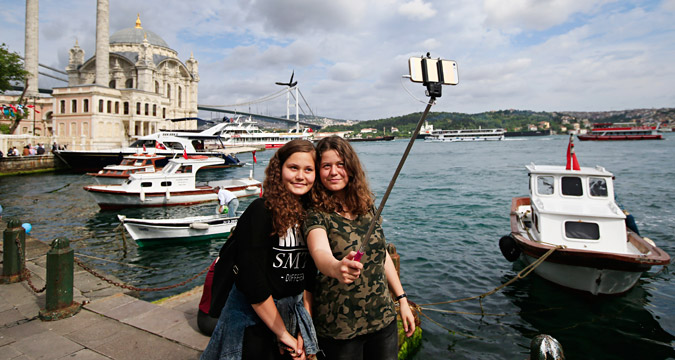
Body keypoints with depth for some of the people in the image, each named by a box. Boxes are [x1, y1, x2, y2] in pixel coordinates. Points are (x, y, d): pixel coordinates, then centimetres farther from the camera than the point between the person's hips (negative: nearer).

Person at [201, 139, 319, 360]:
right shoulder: (261, 211, -20)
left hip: (293, 313, 5)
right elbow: (251, 280, -21)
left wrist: (305, 330, -4)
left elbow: (309, 277, 0)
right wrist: (282, 333, -14)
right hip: (254, 317, -5)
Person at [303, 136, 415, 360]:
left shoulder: (368, 206, 1)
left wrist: (402, 300, 10)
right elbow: (320, 253, -34)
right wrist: (336, 268, -56)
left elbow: (383, 255, 10)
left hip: (383, 319, 5)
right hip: (339, 329, -4)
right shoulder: (316, 215, -14)